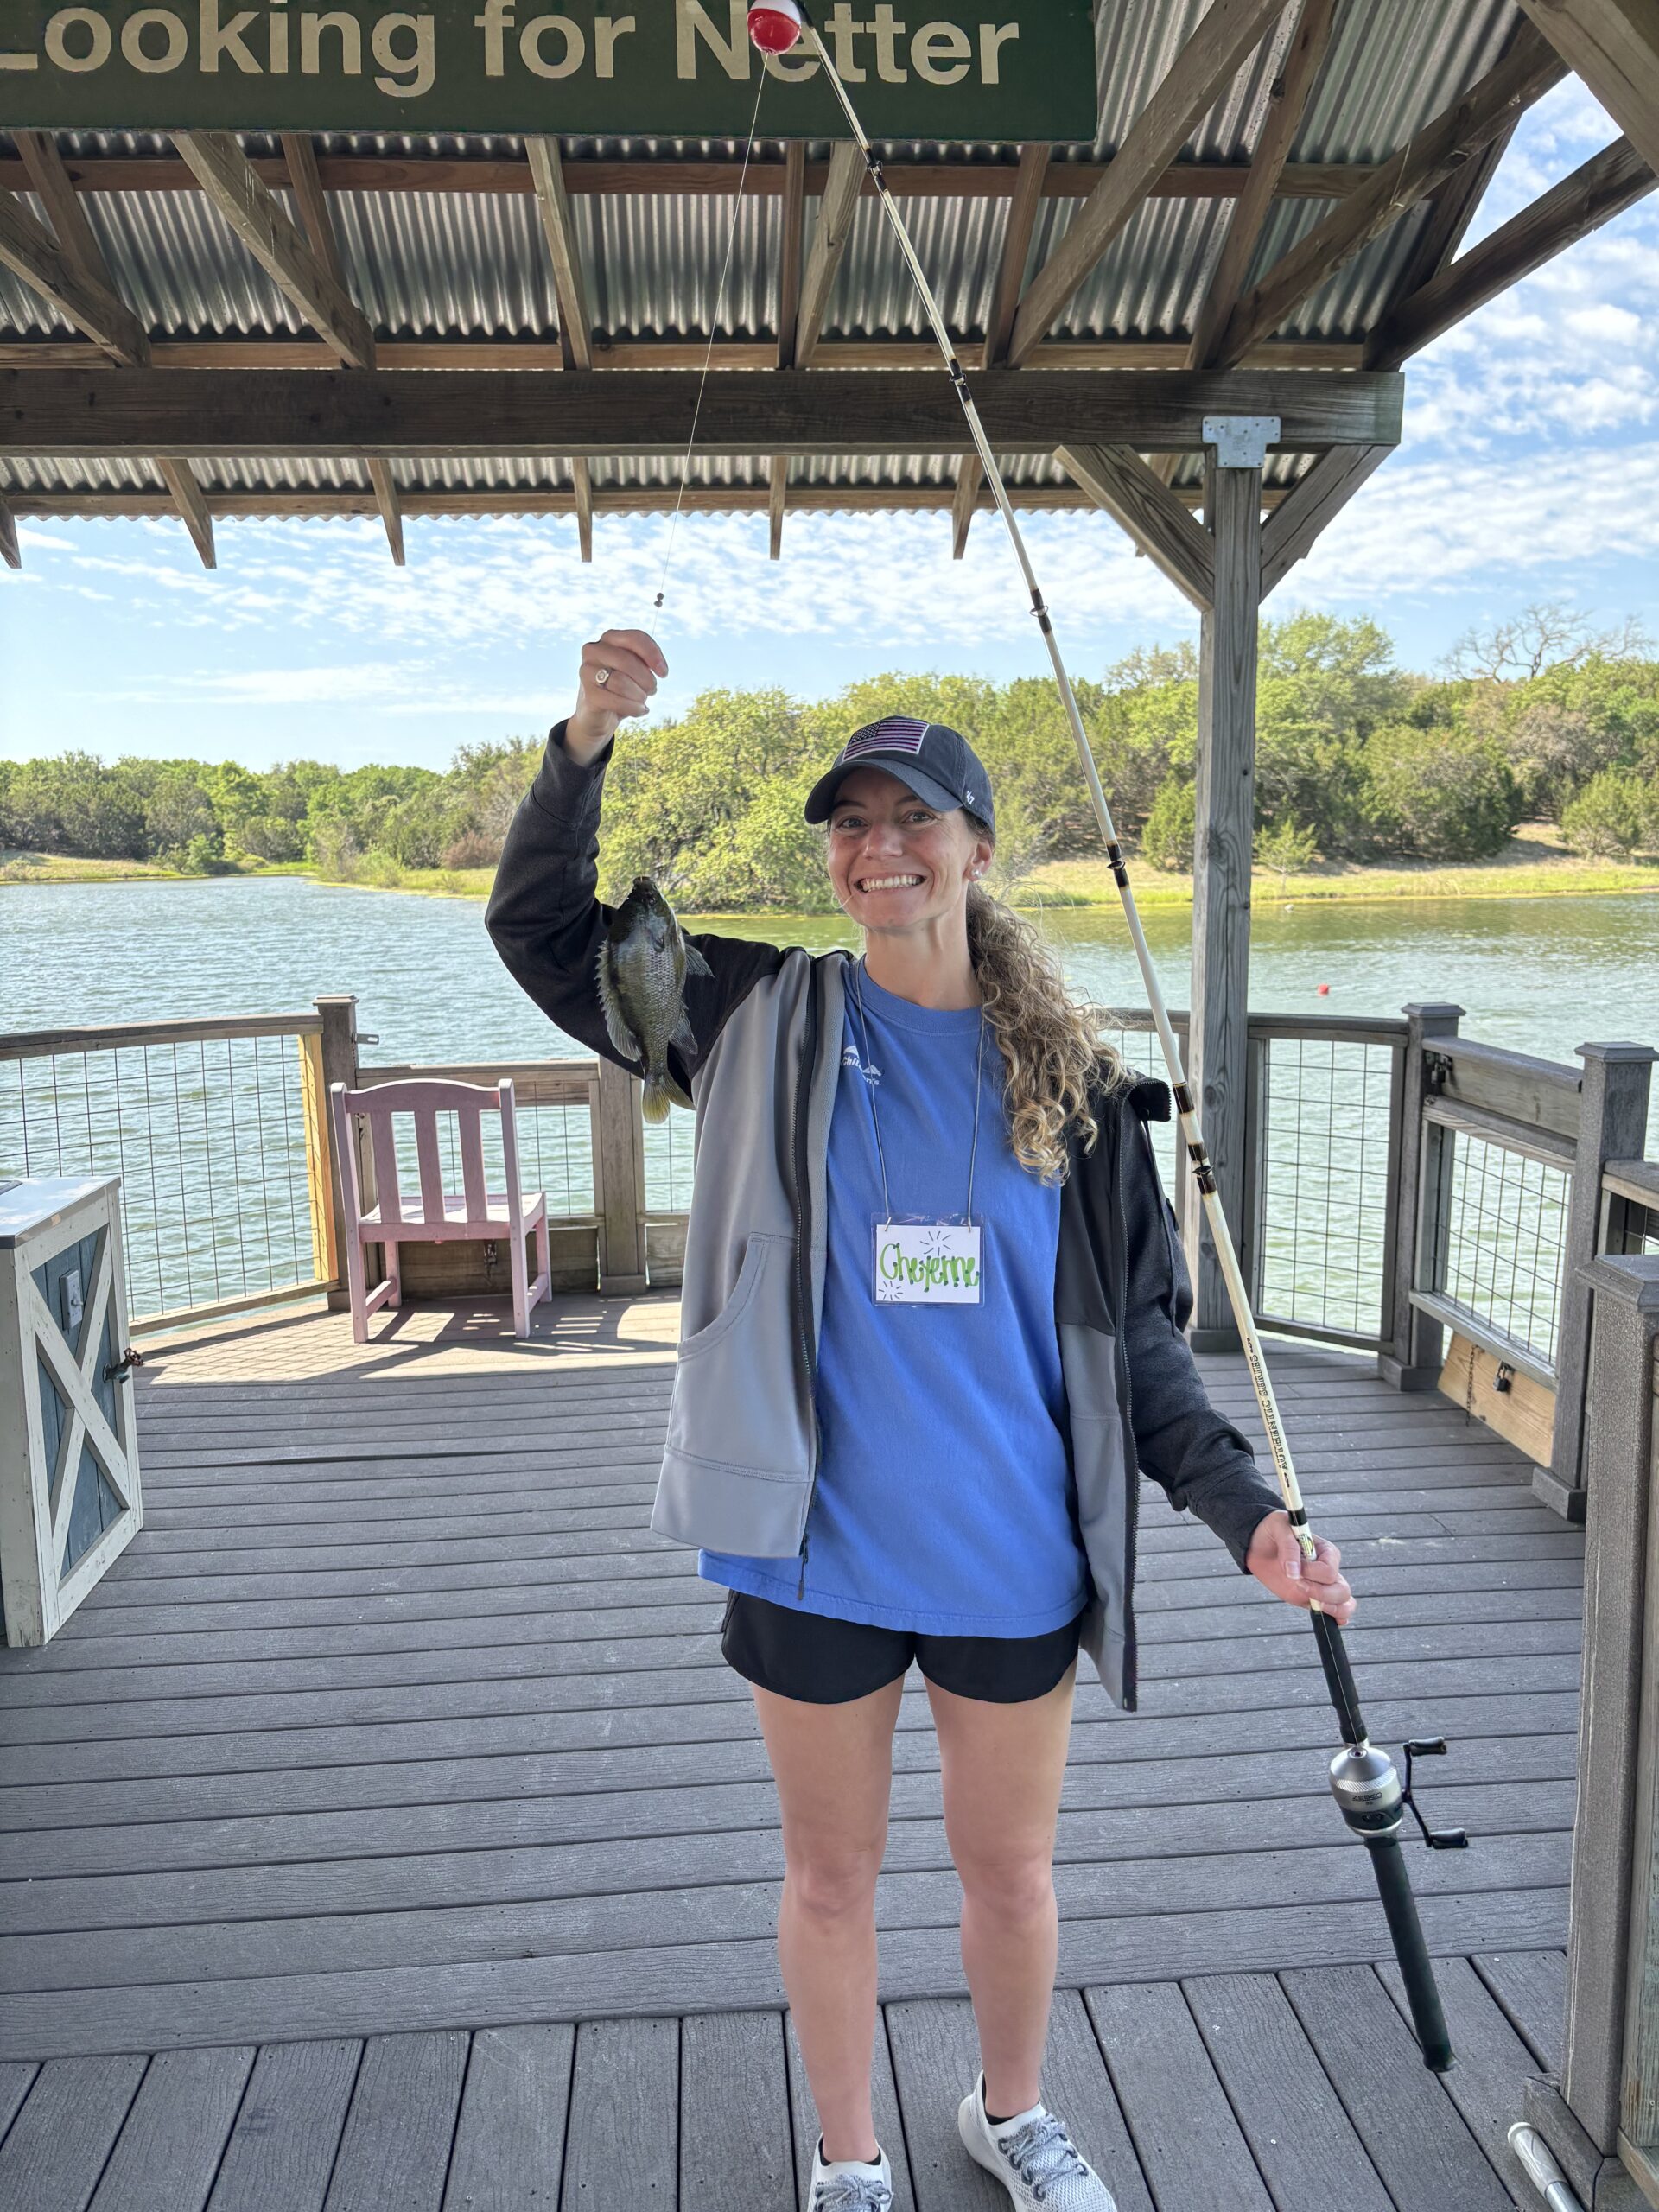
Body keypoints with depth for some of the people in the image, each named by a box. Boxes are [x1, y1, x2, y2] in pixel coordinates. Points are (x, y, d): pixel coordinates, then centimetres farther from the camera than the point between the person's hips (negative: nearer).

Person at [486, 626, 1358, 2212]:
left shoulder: (1067, 1077, -2)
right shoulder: (765, 1024, -4)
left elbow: (1134, 1335, 1)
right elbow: (540, 928, -5)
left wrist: (1244, 1509, -9)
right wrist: (581, 748, -21)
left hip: (1013, 1552, 1)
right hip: (816, 1550, 0)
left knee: (1012, 1871, 21)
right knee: (830, 1875, 18)